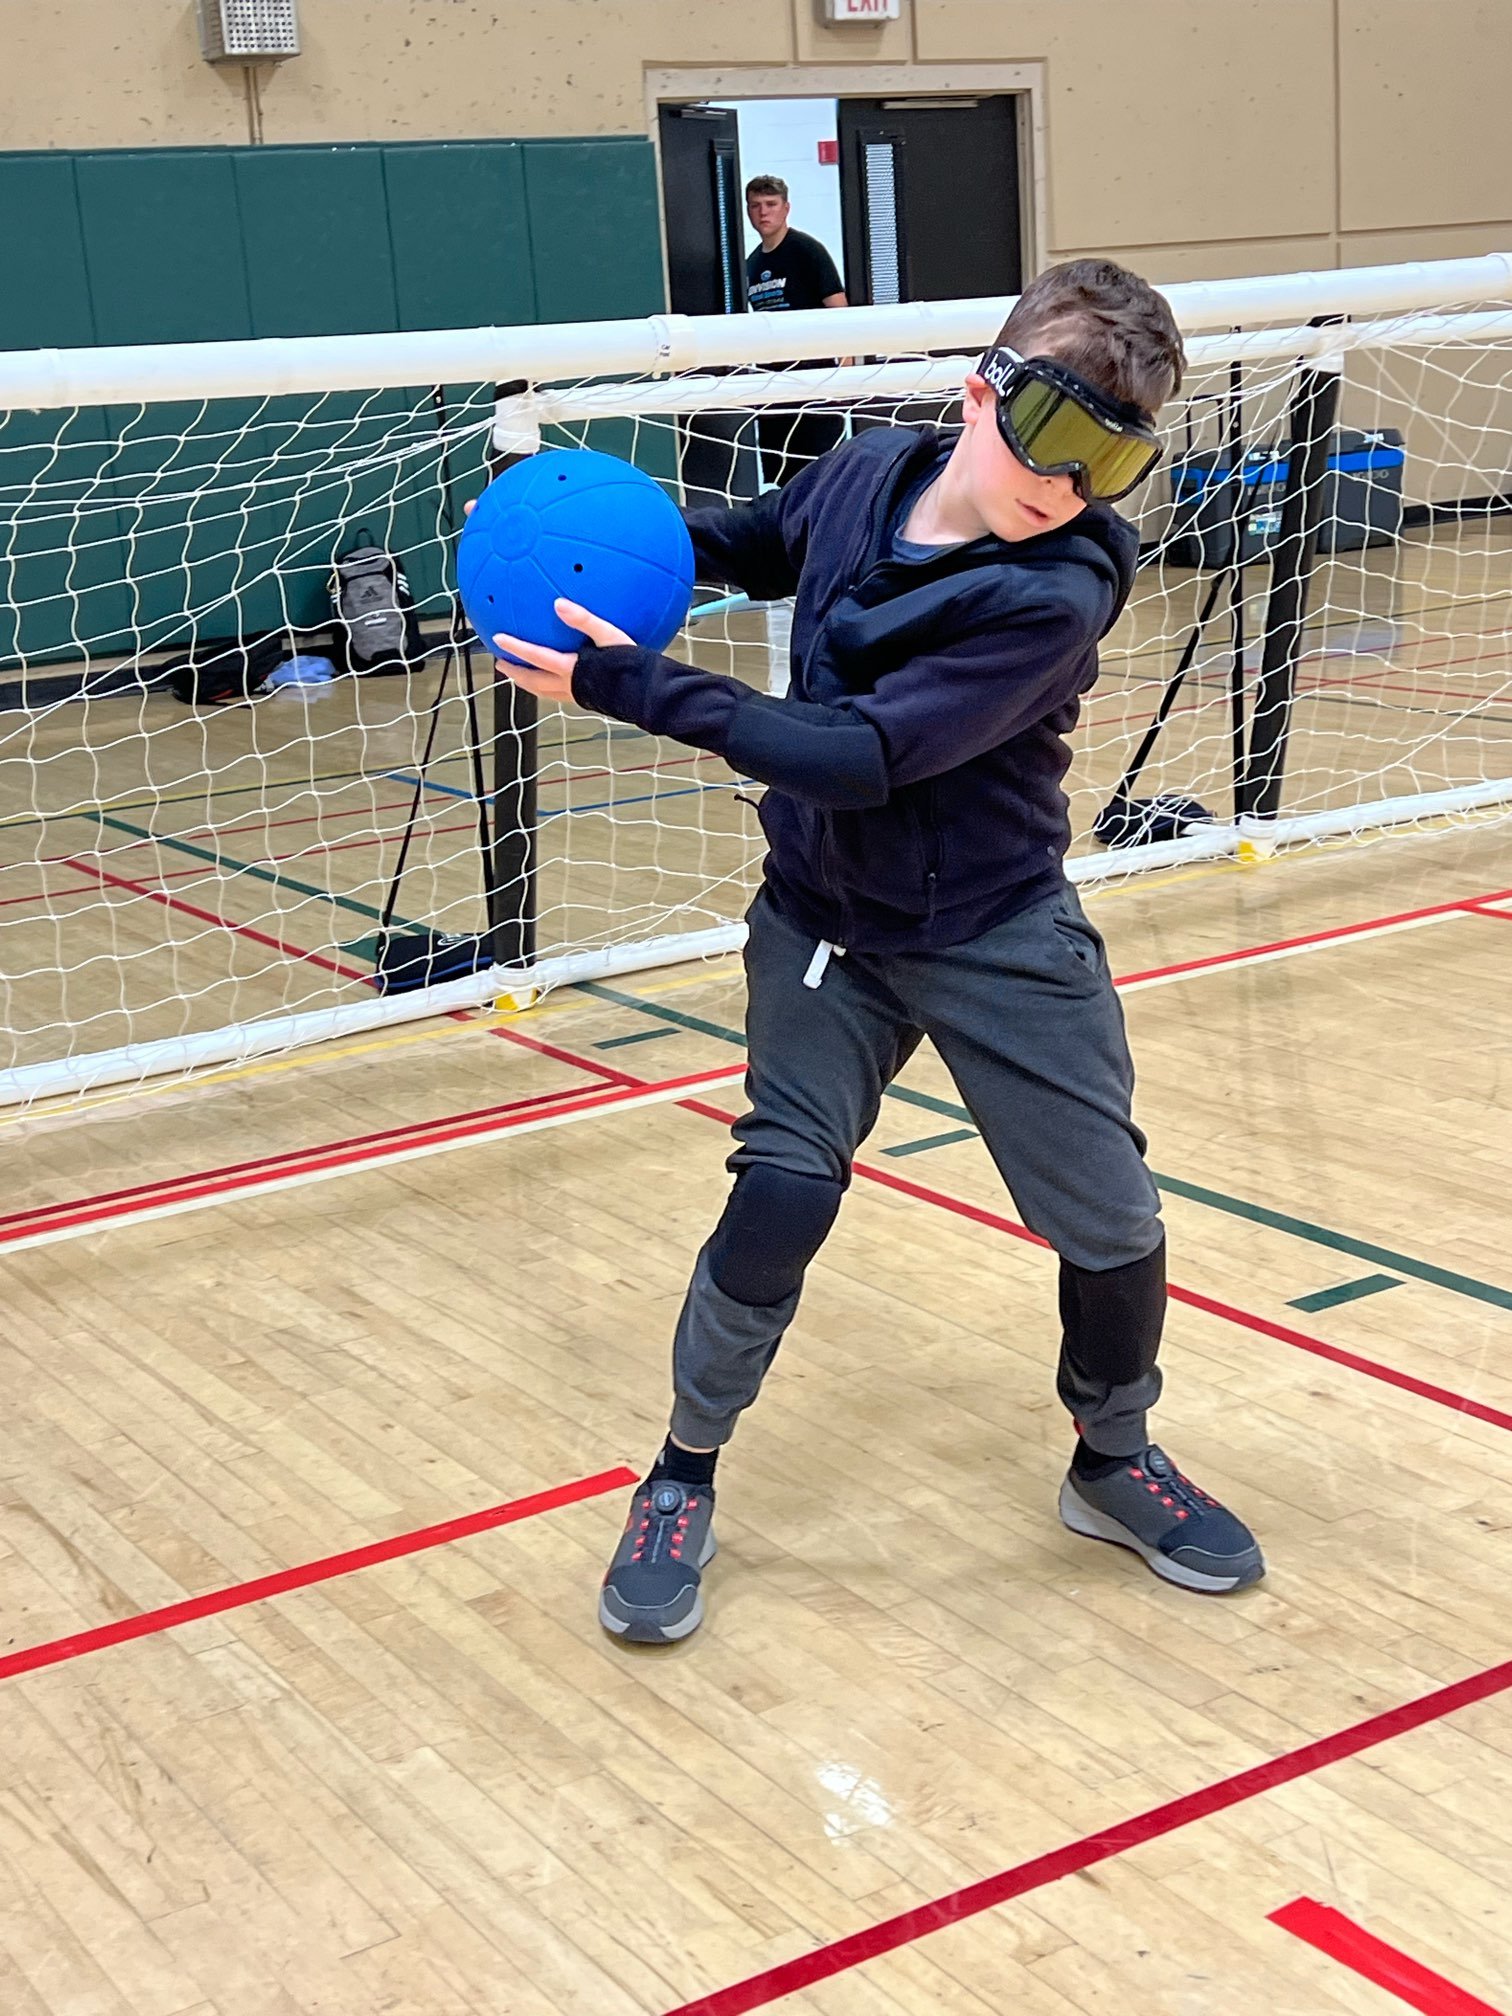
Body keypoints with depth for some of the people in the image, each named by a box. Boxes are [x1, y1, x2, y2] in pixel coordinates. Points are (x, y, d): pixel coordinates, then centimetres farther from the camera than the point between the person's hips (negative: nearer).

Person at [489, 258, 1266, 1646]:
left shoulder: (1056, 593, -25)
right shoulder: (869, 474, -9)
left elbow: (864, 755, -31)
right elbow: (765, 545, 16)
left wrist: (633, 687, -29)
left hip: (998, 938, -2)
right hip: (826, 922, 3)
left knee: (1113, 1224, 1)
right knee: (779, 1199, -9)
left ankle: (1115, 1463, 30)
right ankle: (683, 1479, 13)